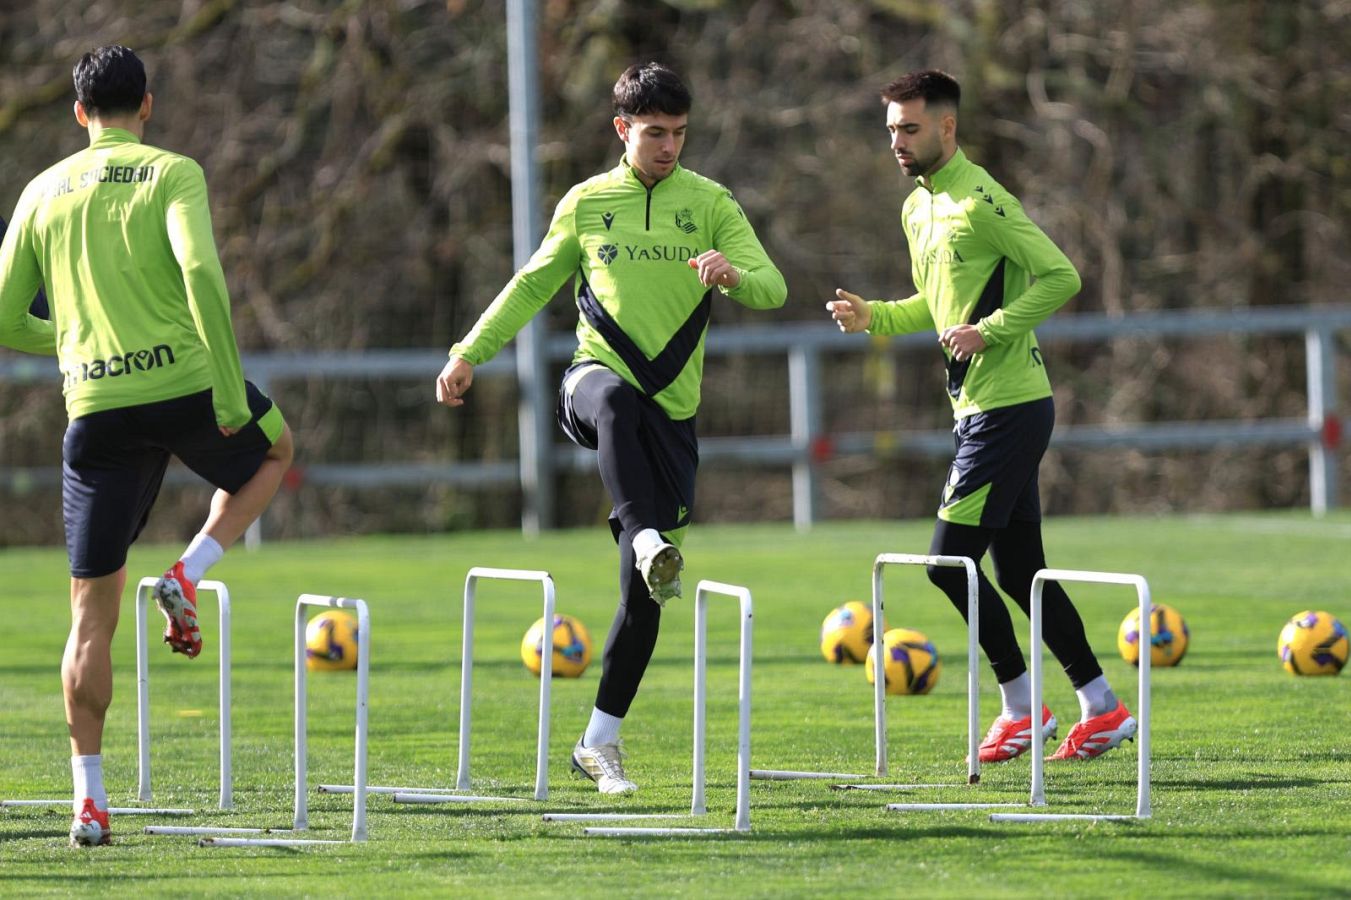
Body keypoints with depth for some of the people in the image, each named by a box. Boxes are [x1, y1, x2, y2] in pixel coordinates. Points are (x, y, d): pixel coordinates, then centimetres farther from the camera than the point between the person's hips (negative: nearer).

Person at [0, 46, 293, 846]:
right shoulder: (171, 173, 0)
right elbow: (201, 273, -16)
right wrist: (231, 391, -13)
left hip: (96, 410, 3)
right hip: (184, 382, -3)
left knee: (93, 612, 8)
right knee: (273, 450, 32)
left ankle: (90, 796, 1)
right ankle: (189, 575, 7)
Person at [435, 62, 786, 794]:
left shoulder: (709, 203, 7)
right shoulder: (587, 204, 9)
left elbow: (772, 289, -1)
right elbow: (533, 286, 20)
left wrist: (734, 274, -24)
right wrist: (468, 354, 13)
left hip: (671, 408, 1)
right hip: (597, 377, -1)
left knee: (642, 597, -3)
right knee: (616, 398, -43)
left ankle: (600, 742, 6)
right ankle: (648, 541, -59)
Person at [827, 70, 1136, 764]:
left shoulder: (979, 201, -15)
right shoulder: (918, 207, 15)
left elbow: (1061, 277, -19)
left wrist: (989, 331, -22)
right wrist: (875, 317, 11)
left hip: (1007, 407, -10)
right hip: (981, 409, 10)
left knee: (950, 562, -9)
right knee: (1019, 571, 11)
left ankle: (1021, 707, 1)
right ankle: (1102, 708, 16)